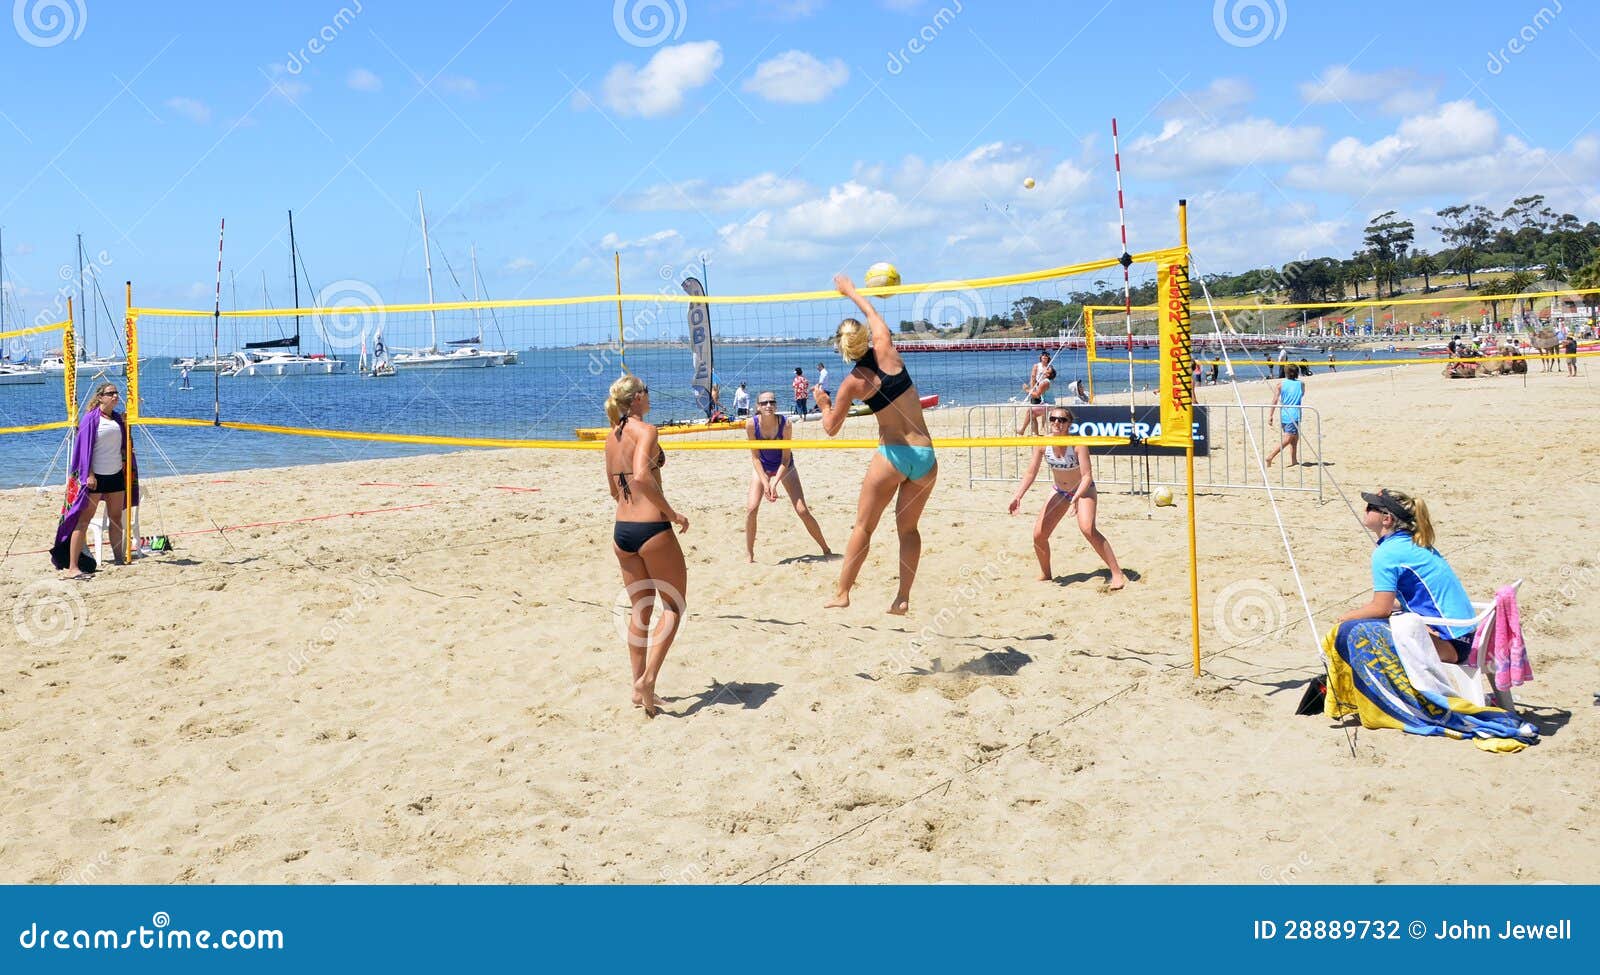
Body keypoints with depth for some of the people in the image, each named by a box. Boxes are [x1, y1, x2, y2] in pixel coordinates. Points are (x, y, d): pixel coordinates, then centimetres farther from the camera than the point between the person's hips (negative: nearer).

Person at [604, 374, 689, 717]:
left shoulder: (611, 438, 12)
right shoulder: (646, 430, -12)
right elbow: (641, 476, -27)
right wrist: (672, 513, -18)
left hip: (622, 530, 7)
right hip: (652, 528, -7)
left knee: (640, 609, 17)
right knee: (673, 606, 7)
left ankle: (639, 688, 18)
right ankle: (648, 678, -6)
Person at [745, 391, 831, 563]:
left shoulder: (785, 424, -27)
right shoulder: (752, 425, -24)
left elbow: (786, 458, -21)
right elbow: (755, 456, -16)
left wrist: (775, 483, -29)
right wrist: (765, 482, -24)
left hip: (784, 467, -1)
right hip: (762, 467, 1)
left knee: (802, 511, -6)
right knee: (751, 508, -17)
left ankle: (826, 550, 10)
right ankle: (749, 554, -2)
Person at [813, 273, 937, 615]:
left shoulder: (852, 383, -5)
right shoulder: (887, 353, 1)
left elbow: (831, 428, 5)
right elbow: (874, 315, 22)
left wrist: (823, 404, 24)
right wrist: (851, 291, 35)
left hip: (893, 454, -3)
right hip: (926, 455, 3)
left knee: (863, 526, 9)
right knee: (908, 527, 13)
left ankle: (842, 593, 13)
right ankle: (903, 598, 9)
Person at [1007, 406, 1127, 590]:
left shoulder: (1078, 444, -25)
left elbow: (1087, 476, -27)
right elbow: (1031, 472, -5)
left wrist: (1076, 498, -42)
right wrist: (1018, 496, -15)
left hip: (1084, 489, -5)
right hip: (1059, 491, 5)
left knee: (1088, 529, -27)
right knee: (1039, 534, -2)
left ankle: (1118, 574, -20)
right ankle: (1045, 575, 23)